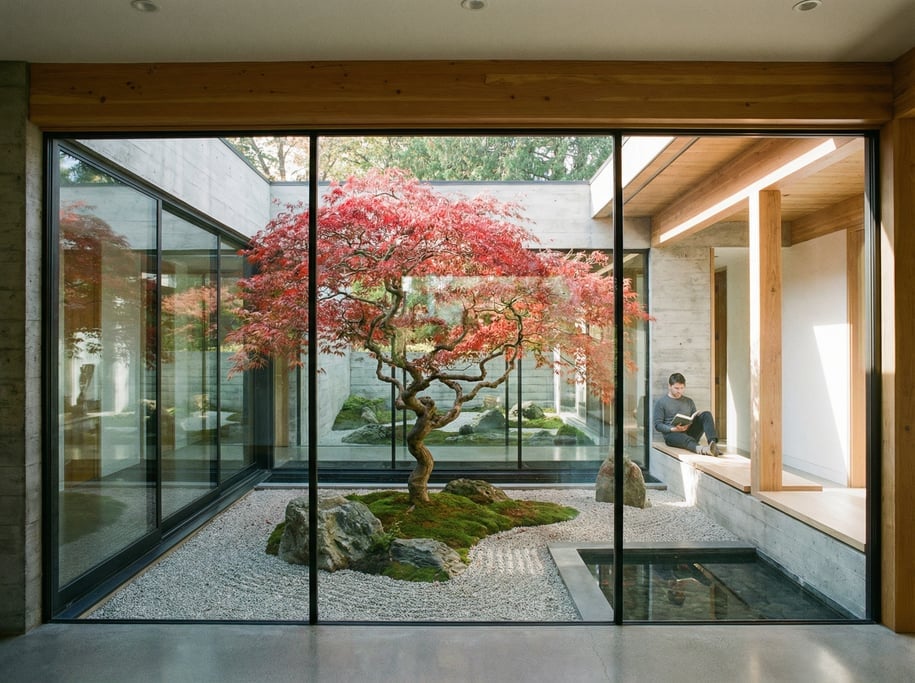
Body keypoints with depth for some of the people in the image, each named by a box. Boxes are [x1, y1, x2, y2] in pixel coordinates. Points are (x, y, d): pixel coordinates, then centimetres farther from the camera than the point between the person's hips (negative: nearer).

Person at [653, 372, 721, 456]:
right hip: (671, 434, -4)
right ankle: (700, 449, -72)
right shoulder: (660, 402, 7)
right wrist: (674, 429, -18)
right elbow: (658, 425, 0)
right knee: (685, 438, -39)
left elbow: (695, 419, 20)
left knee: (706, 414, -16)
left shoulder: (689, 401, 21)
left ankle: (712, 442, -40)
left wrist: (690, 425, -6)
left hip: (689, 432, 4)